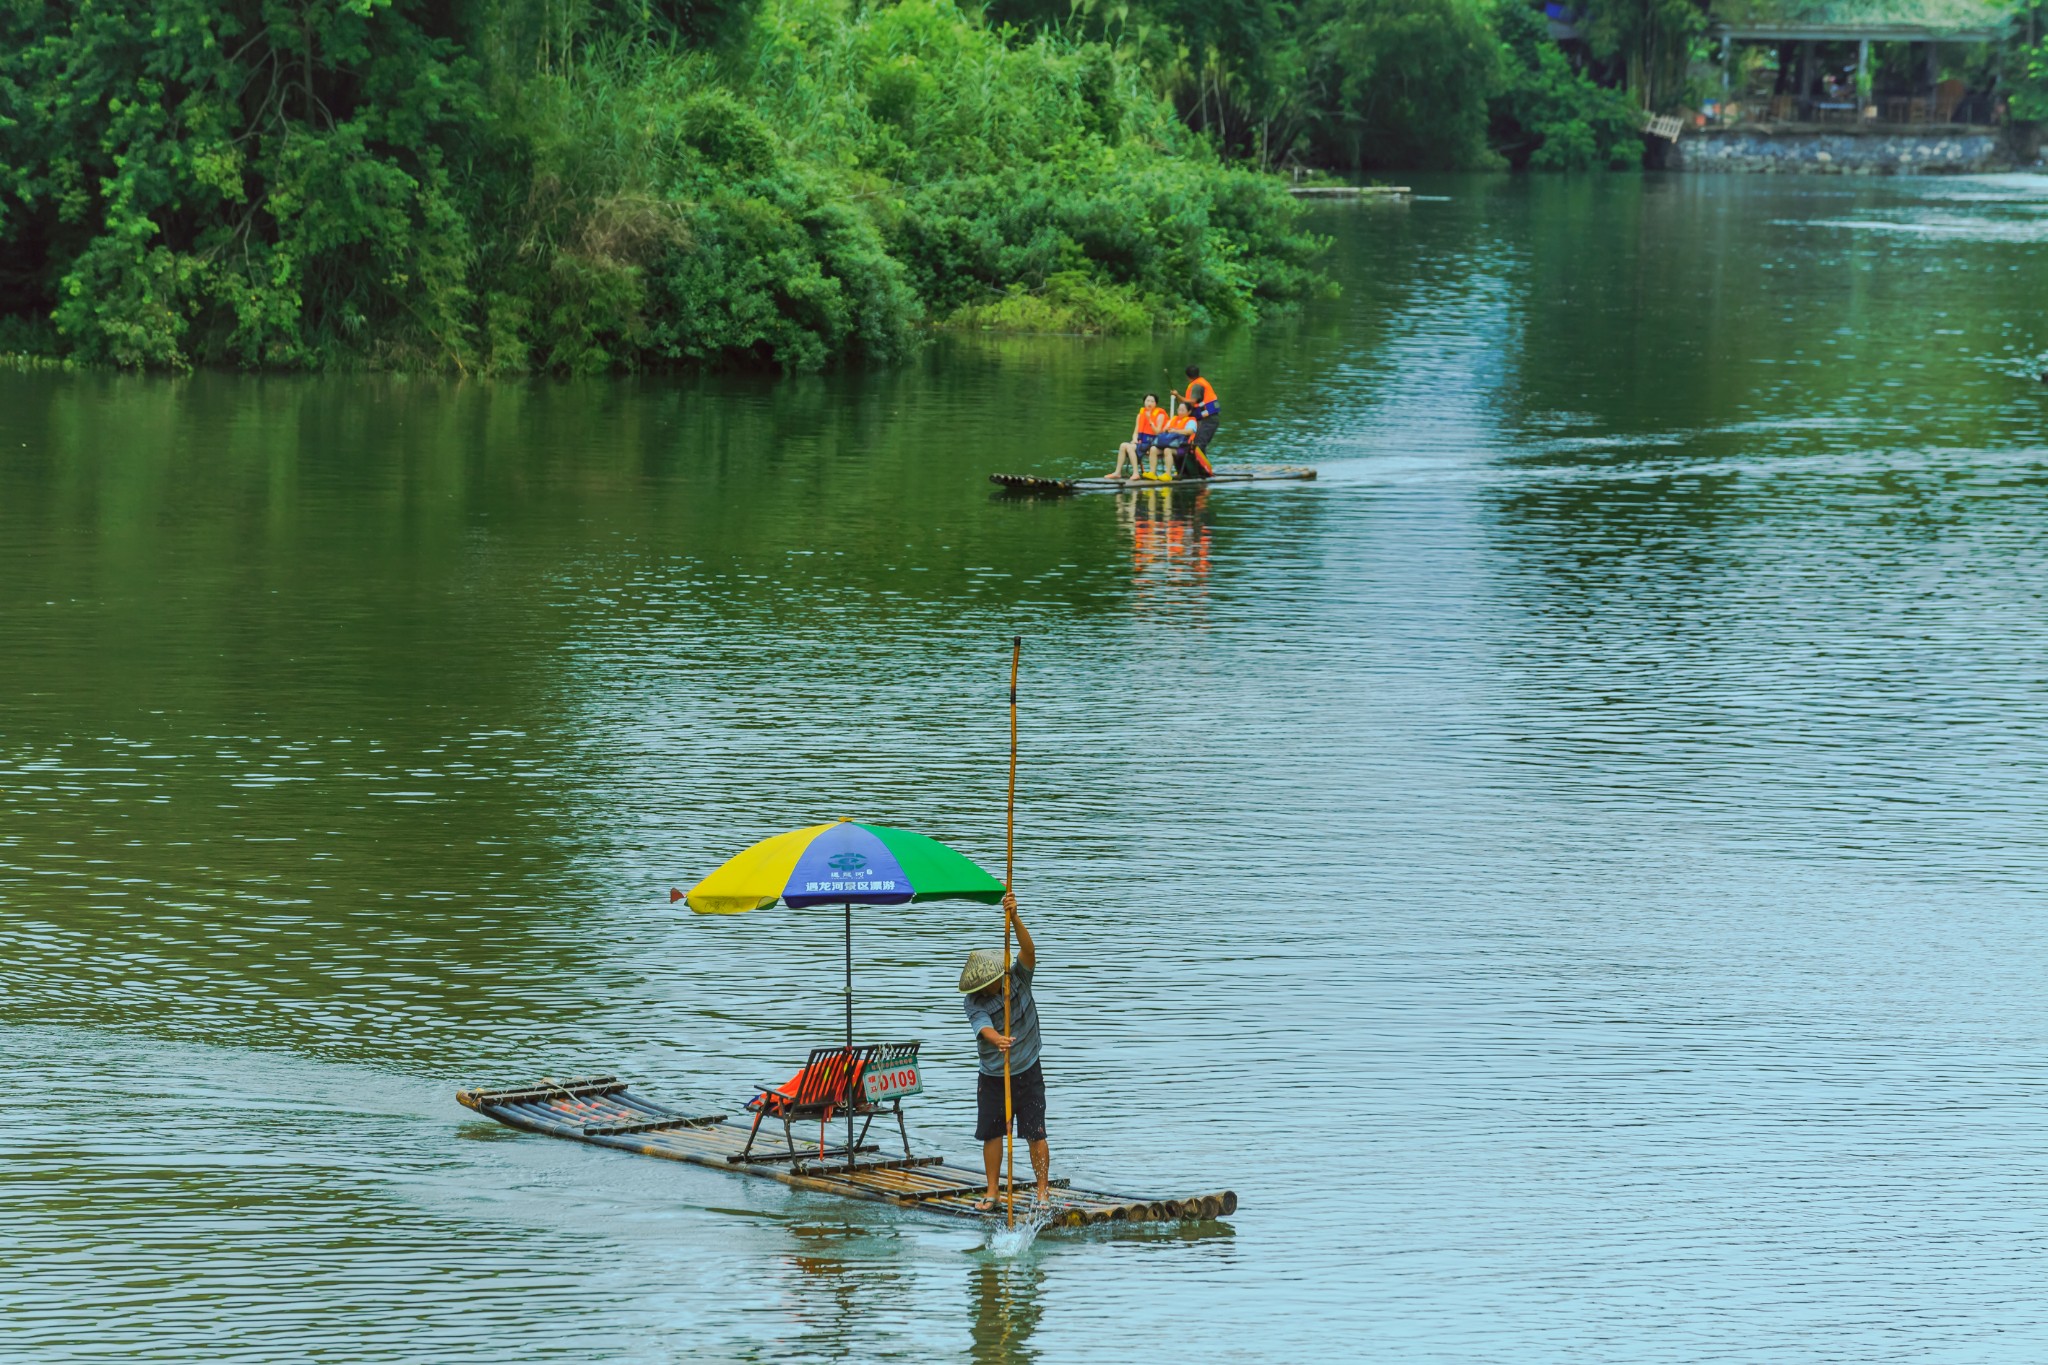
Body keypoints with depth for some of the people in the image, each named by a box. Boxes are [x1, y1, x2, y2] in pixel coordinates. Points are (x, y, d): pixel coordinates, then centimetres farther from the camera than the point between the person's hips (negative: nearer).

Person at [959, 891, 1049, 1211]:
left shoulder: (1018, 980, -7)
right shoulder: (975, 1001, -9)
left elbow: (1028, 950, -23)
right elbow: (983, 1026, -28)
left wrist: (1014, 918, -38)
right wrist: (997, 1040, -51)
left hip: (1027, 1073, -1)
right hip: (992, 1076, 1)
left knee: (1035, 1133, -4)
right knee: (991, 1133, 3)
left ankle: (1043, 1193, 1)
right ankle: (993, 1194, 14)